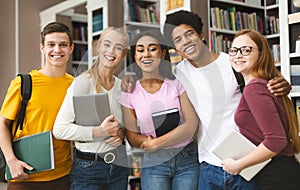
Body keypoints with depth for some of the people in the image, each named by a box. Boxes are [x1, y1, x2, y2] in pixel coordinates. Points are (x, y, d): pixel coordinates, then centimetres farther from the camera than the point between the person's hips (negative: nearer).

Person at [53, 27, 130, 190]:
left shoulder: (122, 85, 4)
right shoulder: (83, 82, -13)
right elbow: (60, 129, -18)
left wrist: (121, 133, -3)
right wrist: (100, 131, -22)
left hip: (120, 166, 5)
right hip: (87, 169, -5)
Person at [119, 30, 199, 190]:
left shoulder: (178, 84, 0)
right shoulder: (129, 93, -1)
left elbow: (191, 124, -7)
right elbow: (132, 138, -2)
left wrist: (156, 143, -14)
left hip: (187, 160, 1)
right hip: (153, 164, 0)